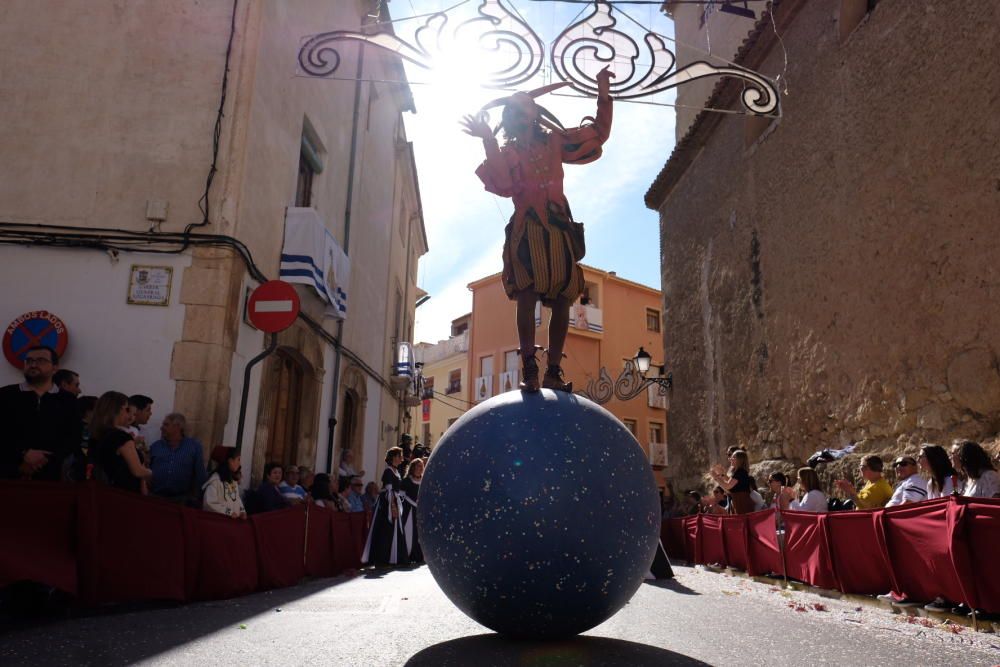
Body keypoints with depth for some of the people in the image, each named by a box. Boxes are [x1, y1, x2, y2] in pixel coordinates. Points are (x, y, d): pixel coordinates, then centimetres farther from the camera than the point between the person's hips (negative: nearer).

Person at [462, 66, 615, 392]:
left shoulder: (554, 141, 21)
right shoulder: (507, 152, 11)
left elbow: (598, 134, 26)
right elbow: (504, 185, -10)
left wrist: (604, 96, 18)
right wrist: (489, 142, -15)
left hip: (559, 230, 4)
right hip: (527, 230, -3)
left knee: (561, 301, -3)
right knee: (527, 298, -17)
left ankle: (553, 371, 1)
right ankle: (529, 369, -20)